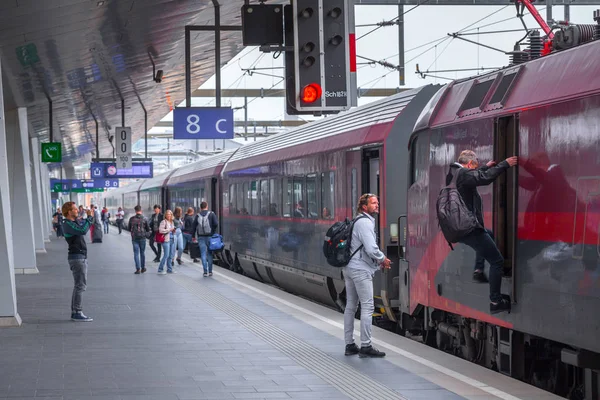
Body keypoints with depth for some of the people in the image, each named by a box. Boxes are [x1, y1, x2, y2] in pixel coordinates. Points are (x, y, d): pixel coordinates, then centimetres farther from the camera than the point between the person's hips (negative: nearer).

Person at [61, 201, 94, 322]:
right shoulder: (67, 224, -15)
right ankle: (77, 313, -10)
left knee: (80, 285, 12)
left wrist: (90, 216, 14)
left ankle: (75, 312, 15)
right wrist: (89, 217, -18)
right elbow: (83, 231, -28)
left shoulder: (75, 222, 14)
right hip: (76, 257, -10)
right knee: (80, 285, -10)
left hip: (82, 257, 10)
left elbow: (87, 226, 31)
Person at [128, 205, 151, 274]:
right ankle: (143, 268, 21)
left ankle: (138, 269, -4)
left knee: (136, 253, 2)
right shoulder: (144, 219, -7)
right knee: (142, 253, 14)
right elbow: (148, 229, -1)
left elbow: (129, 229, 7)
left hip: (134, 238, 0)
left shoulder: (132, 219, -3)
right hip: (142, 238, 0)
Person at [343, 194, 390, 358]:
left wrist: (379, 260, 13)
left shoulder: (357, 221, 17)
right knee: (367, 306, -8)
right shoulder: (365, 222, -15)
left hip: (349, 268, 11)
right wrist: (383, 259, -5)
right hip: (360, 269, -11)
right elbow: (371, 249, -23)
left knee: (351, 306, 13)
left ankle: (349, 344, 18)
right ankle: (365, 346, -8)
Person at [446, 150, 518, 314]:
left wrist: (486, 167, 40)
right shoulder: (463, 174, -19)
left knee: (488, 234, 38)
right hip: (469, 229, -10)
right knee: (497, 261, 1)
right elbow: (485, 177, -33)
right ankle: (495, 302, 1)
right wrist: (505, 164, -24)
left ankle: (478, 270, 26)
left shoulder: (452, 173, 10)